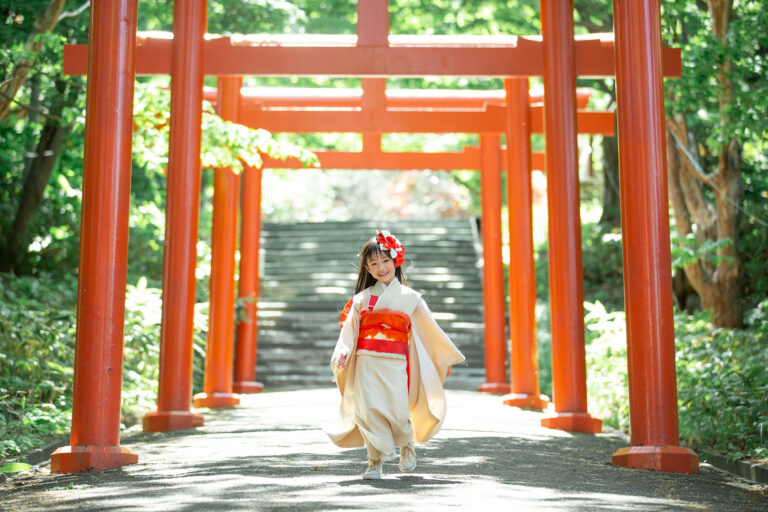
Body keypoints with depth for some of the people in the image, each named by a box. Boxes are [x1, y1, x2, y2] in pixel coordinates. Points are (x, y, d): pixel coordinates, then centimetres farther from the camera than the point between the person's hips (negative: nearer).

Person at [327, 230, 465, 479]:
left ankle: (407, 444, 24)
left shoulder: (410, 297, 9)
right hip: (367, 363, 1)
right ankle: (375, 461, 2)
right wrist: (343, 352, -17)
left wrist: (447, 357, 22)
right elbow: (349, 327, 1)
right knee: (369, 408, -11)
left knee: (398, 410, -9)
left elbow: (430, 328, 16)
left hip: (395, 364, -1)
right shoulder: (362, 298, 9)